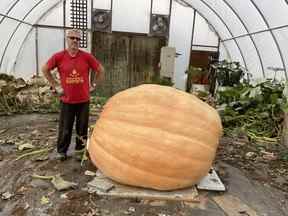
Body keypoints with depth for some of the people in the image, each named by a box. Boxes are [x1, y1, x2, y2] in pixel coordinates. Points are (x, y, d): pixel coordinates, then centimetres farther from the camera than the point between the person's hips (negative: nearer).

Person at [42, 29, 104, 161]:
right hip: (66, 100, 0)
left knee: (82, 127, 11)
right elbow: (45, 69, 7)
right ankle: (61, 151, 25)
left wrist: (93, 85, 4)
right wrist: (54, 86, 3)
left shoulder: (86, 56, -5)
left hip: (83, 99, 1)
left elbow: (100, 70, 6)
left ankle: (80, 148, 29)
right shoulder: (59, 56, -5)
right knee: (65, 128, 8)